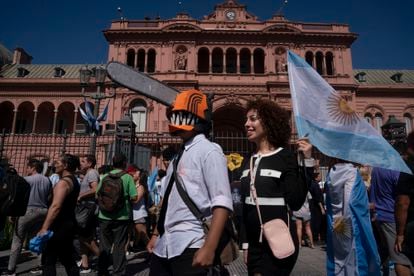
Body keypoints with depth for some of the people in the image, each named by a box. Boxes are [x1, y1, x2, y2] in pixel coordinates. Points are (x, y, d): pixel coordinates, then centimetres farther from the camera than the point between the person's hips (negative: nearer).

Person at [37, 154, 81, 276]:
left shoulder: (63, 182, -17)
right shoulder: (74, 181, 12)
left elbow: (55, 206, -27)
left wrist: (44, 228, -28)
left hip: (60, 224, -9)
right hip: (69, 223, 9)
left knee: (48, 259, 0)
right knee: (67, 258, 16)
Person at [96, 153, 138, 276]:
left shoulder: (105, 177, 0)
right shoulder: (127, 177, -8)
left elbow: (97, 195, 4)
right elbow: (134, 197, -12)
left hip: (104, 216, 3)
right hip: (121, 216, -3)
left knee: (104, 244, 15)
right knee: (119, 245, 7)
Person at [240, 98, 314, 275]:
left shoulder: (285, 158, -10)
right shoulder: (249, 162, 6)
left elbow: (295, 203, -18)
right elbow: (246, 207, 10)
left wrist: (306, 162, -21)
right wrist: (245, 243, 12)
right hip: (254, 243, 6)